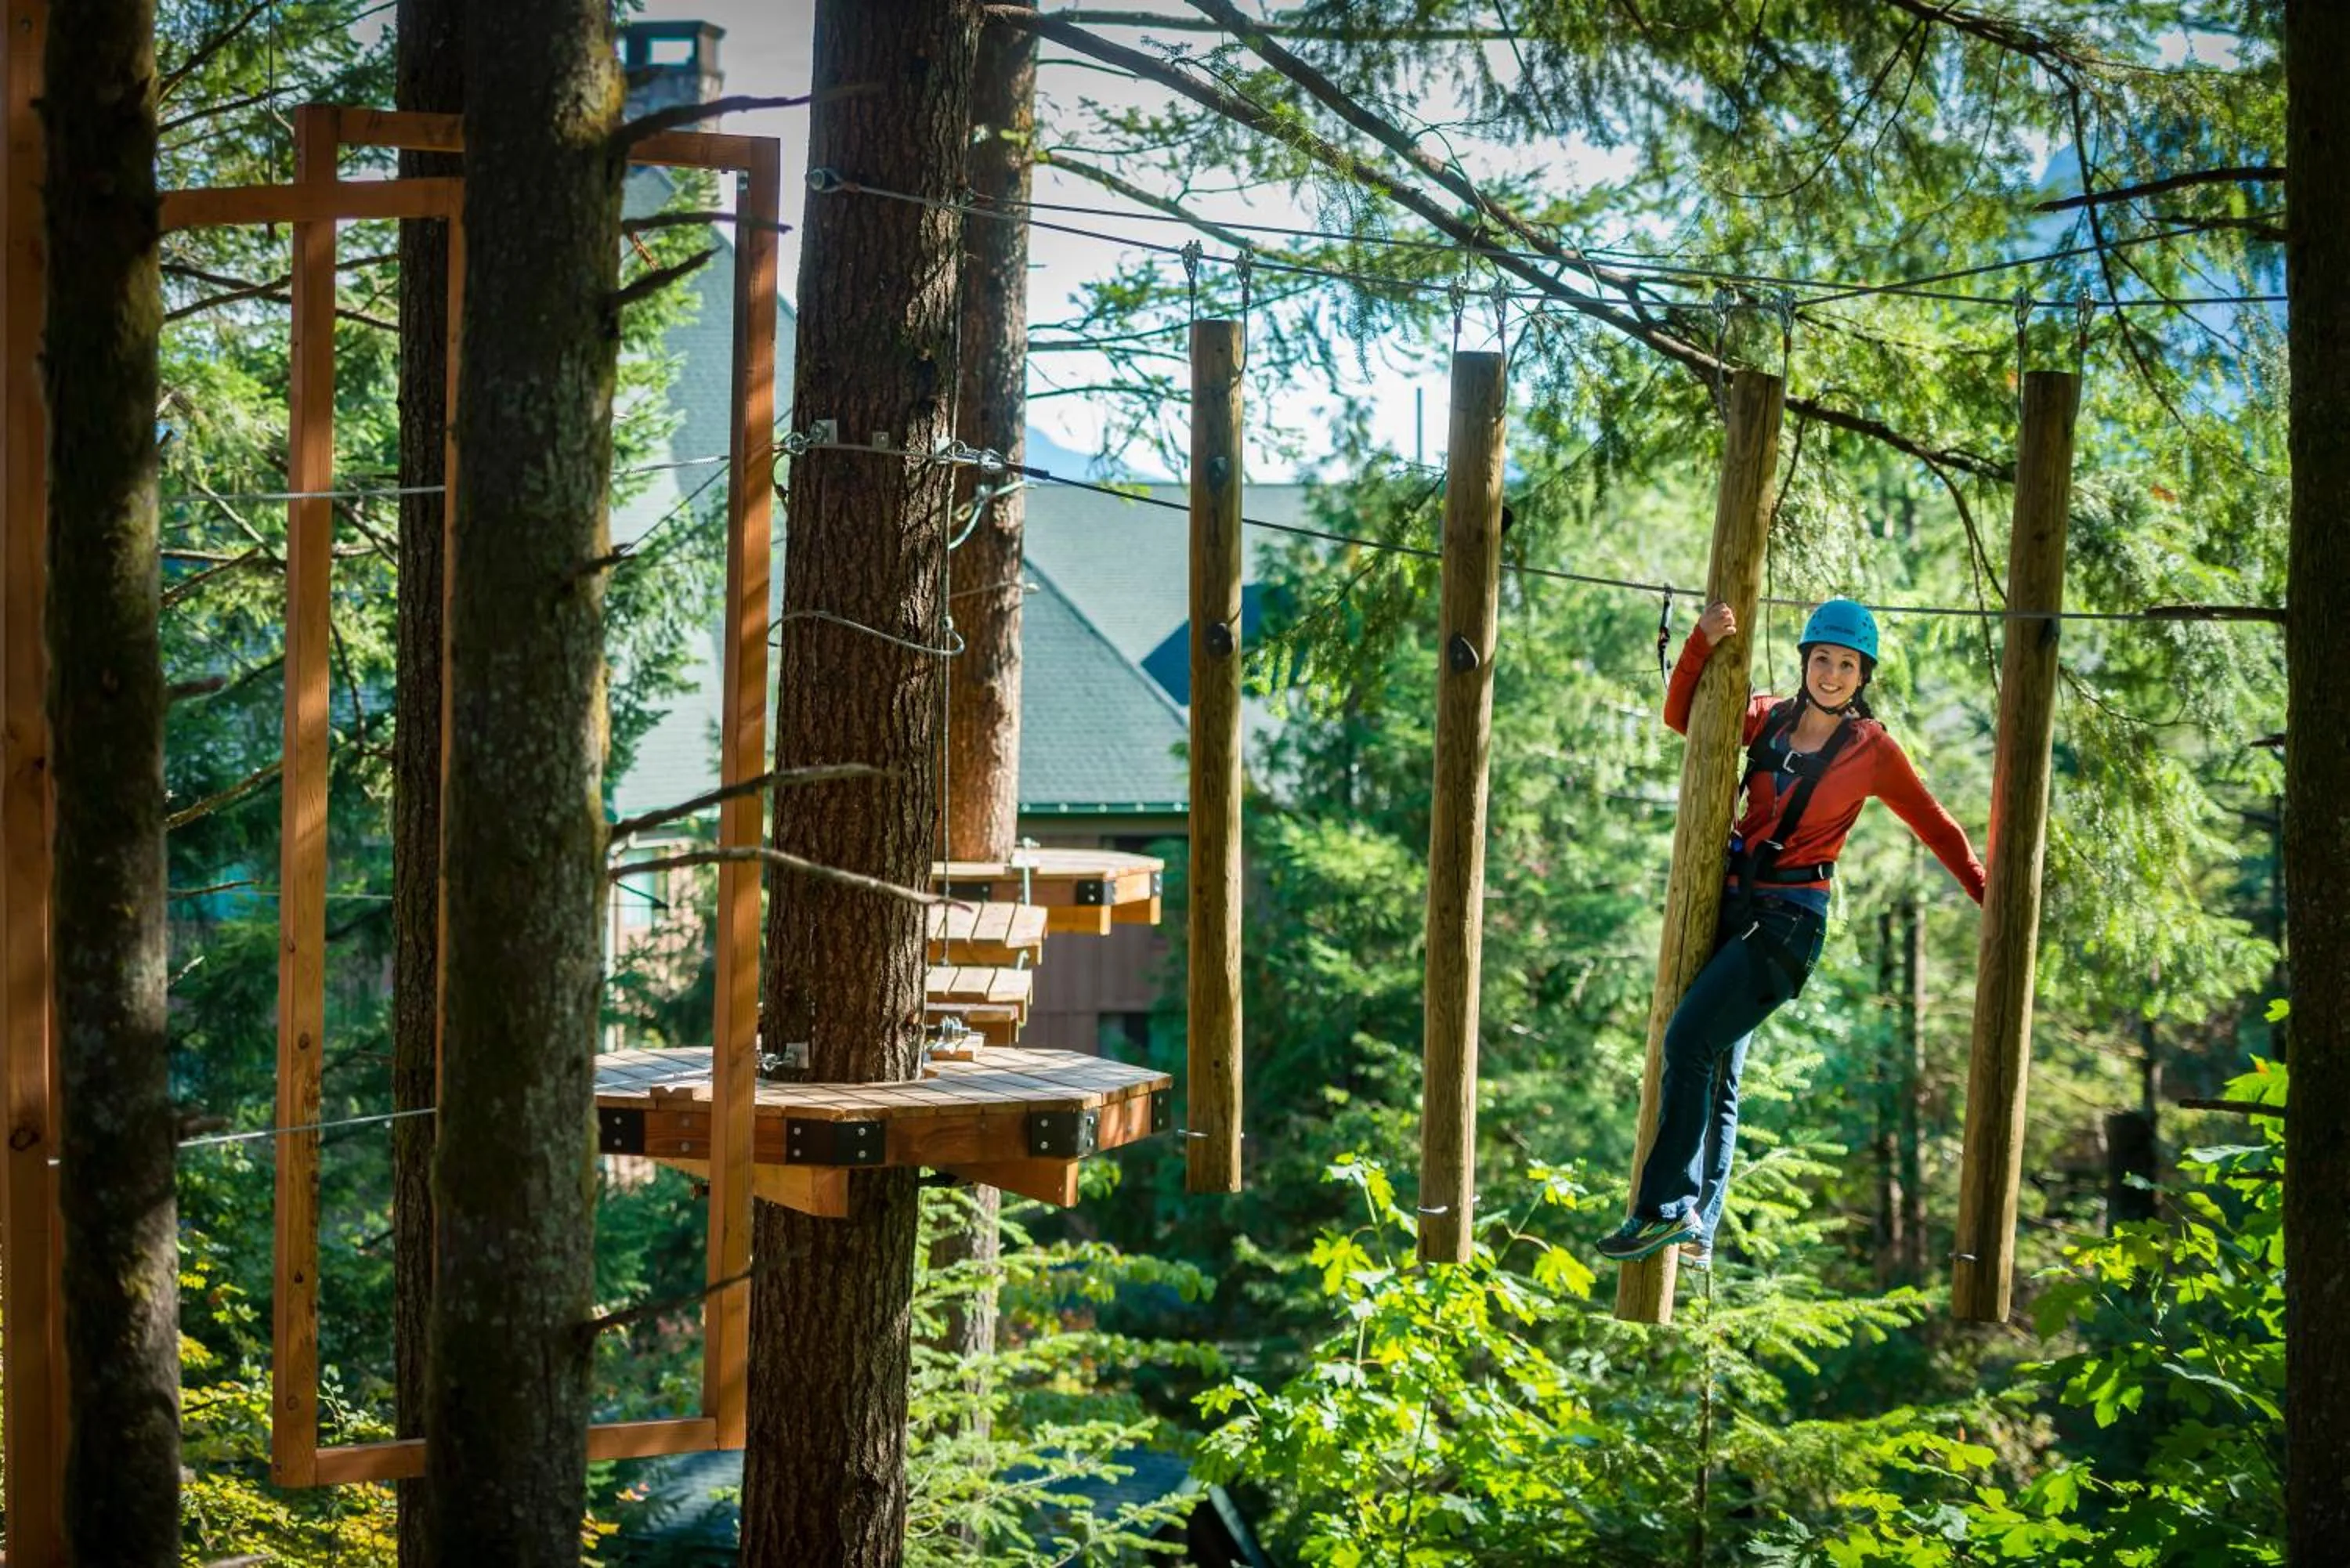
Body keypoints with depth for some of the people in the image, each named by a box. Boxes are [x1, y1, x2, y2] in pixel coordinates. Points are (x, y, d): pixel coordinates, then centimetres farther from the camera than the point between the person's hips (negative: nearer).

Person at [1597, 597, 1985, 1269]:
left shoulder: (1871, 749, -1)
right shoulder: (1769, 719, 10)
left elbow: (1933, 823, 10)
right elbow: (1681, 715, 12)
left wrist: (1987, 893, 17)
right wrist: (1704, 642, -3)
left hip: (1790, 917, -5)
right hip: (1733, 904, 5)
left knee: (1688, 1041, -19)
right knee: (1717, 1072, 6)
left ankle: (1667, 1207, -15)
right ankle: (1698, 1231, 10)